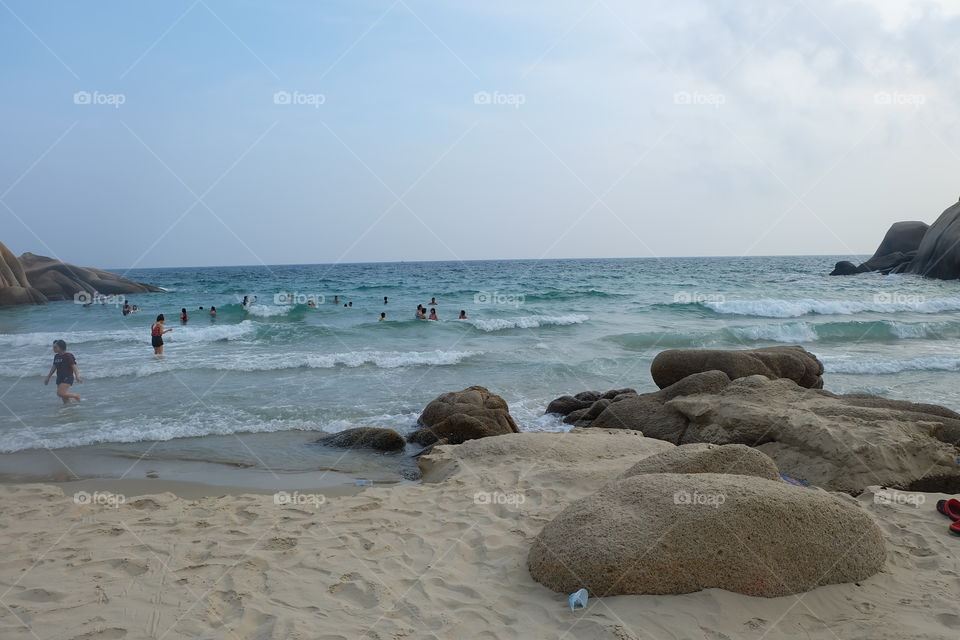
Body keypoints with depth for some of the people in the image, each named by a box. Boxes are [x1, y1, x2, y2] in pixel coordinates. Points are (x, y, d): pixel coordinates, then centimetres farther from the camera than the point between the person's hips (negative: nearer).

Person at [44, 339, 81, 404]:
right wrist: (48, 377, 22)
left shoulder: (68, 356, -11)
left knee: (60, 393, -19)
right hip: (59, 377, 7)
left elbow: (73, 366, -15)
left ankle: (76, 396, -1)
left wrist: (77, 376, -25)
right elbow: (54, 367, 19)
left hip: (67, 377, -7)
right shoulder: (56, 356, 10)